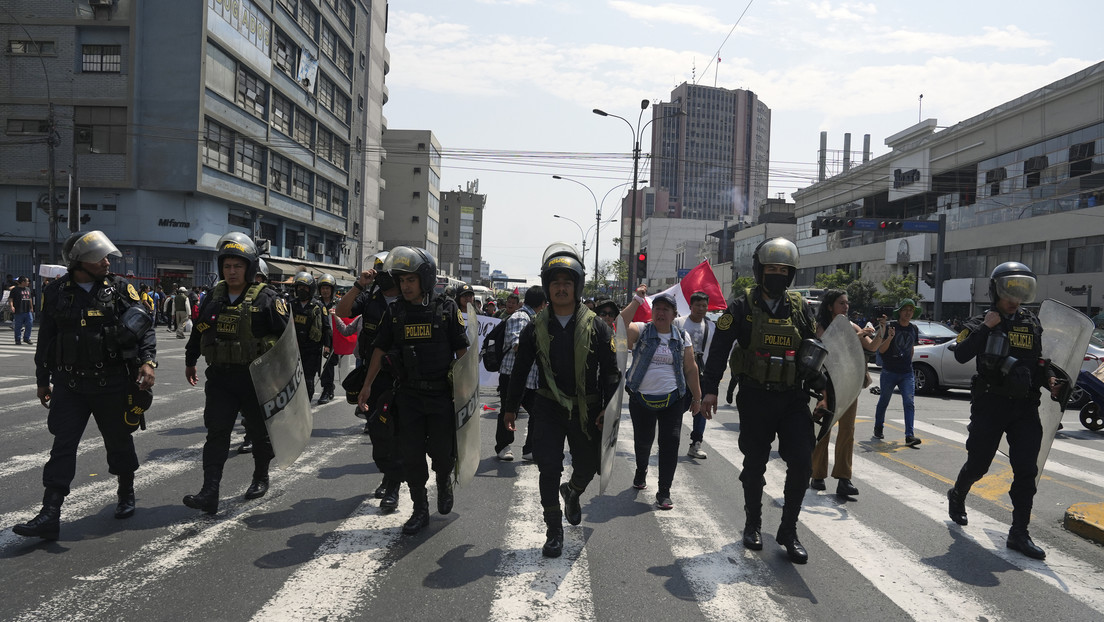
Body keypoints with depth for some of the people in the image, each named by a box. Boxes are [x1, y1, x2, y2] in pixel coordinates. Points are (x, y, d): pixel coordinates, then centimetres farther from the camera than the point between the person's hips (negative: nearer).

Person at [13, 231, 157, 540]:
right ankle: (50, 515, -1)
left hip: (113, 383, -1)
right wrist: (42, 380, 14)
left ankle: (126, 494, 34)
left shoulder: (119, 288, -2)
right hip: (69, 384, 1)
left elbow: (145, 326, -3)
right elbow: (46, 338, 11)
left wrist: (148, 361, -17)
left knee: (118, 442, 12)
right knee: (63, 445, -2)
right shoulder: (57, 292, 3)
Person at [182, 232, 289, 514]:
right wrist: (190, 361, 29)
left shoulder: (266, 299, -9)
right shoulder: (213, 297, 7)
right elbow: (198, 330, 21)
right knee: (216, 432, -4)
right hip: (219, 377, 4)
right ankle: (209, 493, -6)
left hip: (256, 378, -3)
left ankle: (260, 478, 33)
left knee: (260, 431, 11)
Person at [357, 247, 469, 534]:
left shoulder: (447, 308, -4)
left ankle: (444, 482, 36)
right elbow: (380, 349, 8)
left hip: (442, 394, -2)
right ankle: (420, 510, 18)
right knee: (412, 456, 4)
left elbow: (462, 351, -2)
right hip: (408, 394, 2)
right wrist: (367, 386, 5)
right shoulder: (395, 312, 3)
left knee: (442, 452, 3)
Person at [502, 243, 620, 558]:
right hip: (547, 409, 0)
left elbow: (611, 372, -3)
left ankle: (572, 492, 47)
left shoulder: (596, 327, -4)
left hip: (586, 410, 0)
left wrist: (608, 410, -11)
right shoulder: (536, 328, 0)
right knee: (549, 470, -2)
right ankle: (554, 531, 15)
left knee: (588, 466, 11)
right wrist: (511, 407, 11)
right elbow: (520, 370, 8)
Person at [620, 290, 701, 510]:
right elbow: (621, 325, -23)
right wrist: (637, 300, -23)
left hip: (672, 400, 1)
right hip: (641, 399, -1)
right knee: (643, 440, 12)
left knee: (670, 443, -7)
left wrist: (697, 397, 11)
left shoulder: (682, 337, 6)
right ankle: (641, 470, 45)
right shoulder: (641, 331, -2)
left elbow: (690, 369, 11)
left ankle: (664, 492, 3)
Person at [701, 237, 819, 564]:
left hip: (793, 398, 2)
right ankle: (753, 524, 29)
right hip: (755, 398, -2)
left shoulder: (799, 307, 6)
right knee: (755, 464, 9)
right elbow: (719, 349, -6)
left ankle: (788, 531, 11)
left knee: (801, 462, -5)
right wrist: (710, 389, -14)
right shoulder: (743, 307, -4)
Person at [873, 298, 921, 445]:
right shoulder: (890, 326, -8)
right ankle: (878, 429, 32)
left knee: (909, 403, -10)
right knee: (884, 401, 11)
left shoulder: (914, 329, 8)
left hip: (907, 373, 3)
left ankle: (909, 435, -14)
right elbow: (881, 350, -12)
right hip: (889, 372, -3)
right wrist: (889, 337, -28)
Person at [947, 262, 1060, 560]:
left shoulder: (1032, 323, 12)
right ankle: (957, 496, 36)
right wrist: (985, 328, -20)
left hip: (1025, 407, 4)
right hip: (989, 404, -4)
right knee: (978, 464, 5)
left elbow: (1038, 360, 22)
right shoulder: (980, 323, -1)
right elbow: (961, 355, -17)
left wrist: (1050, 380, 3)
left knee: (1026, 470, -2)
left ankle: (1019, 534, 4)